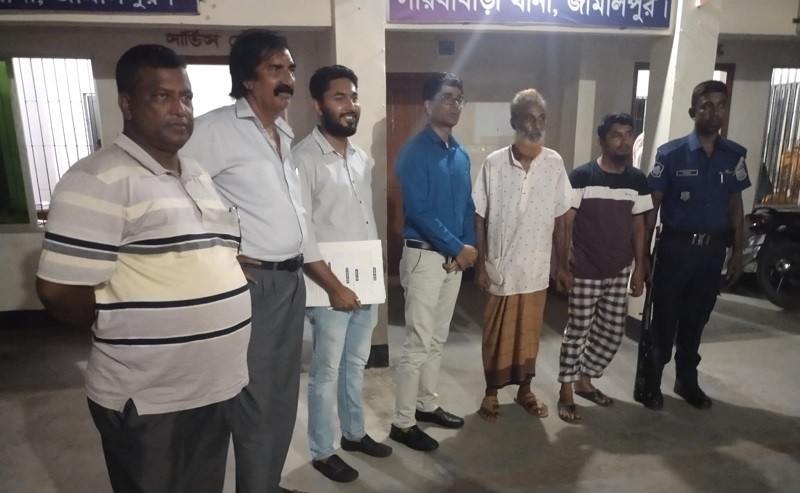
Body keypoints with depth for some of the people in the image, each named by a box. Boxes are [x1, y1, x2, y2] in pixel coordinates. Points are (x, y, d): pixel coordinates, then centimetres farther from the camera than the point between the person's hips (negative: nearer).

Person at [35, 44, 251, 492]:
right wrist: (124, 331, -4)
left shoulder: (200, 176, 11)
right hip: (149, 401, -7)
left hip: (216, 388, 7)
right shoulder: (99, 180, -15)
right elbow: (60, 291, -18)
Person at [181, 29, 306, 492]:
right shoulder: (215, 128, -11)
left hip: (293, 279, 8)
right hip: (254, 281, -7)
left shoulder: (286, 132, 13)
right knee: (257, 401, 4)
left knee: (285, 394, 17)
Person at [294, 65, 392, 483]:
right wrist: (334, 286, -19)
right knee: (327, 372, 8)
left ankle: (354, 433, 39)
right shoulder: (303, 158, -13)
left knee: (356, 365, 20)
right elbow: (300, 234, -18)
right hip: (330, 287, -7)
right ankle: (322, 452, 27)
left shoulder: (362, 158, 10)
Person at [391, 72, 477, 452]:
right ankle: (403, 422, 10)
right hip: (425, 255, -8)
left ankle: (426, 405, 31)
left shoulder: (461, 154, 12)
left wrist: (469, 245, -1)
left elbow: (467, 206, 15)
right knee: (419, 343, -3)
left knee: (437, 338, 16)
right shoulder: (415, 151, -12)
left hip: (455, 257, 8)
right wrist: (457, 248, -16)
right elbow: (418, 211, -19)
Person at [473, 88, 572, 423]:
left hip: (537, 267, 2)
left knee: (529, 332, 15)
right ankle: (491, 392, 28)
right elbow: (480, 217, -5)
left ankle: (525, 390, 34)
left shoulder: (554, 164, -2)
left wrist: (562, 263, 5)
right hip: (500, 267, -2)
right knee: (496, 333, 10)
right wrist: (480, 264, -8)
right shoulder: (494, 163, -9)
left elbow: (560, 218, 4)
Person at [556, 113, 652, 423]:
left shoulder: (637, 180, 6)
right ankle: (565, 392, 16)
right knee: (577, 331, 1)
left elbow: (638, 226, 11)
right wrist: (564, 264, -13)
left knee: (612, 332, 11)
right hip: (585, 272, -5)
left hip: (619, 272, 5)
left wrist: (639, 269, 8)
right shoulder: (581, 176, -9)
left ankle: (584, 380, 31)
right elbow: (565, 223, -9)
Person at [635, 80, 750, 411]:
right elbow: (652, 206, -7)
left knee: (696, 320, 16)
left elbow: (735, 206, 10)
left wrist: (737, 251, 7)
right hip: (675, 248, -3)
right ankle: (650, 384, 19)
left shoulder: (735, 155, 3)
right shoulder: (671, 153, -8)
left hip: (713, 250, 4)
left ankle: (687, 381, 32)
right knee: (664, 320, 5)